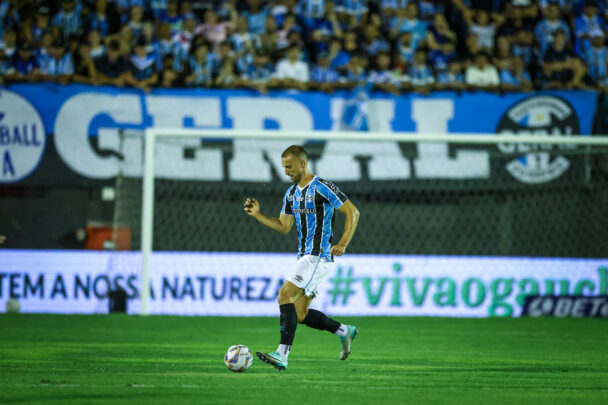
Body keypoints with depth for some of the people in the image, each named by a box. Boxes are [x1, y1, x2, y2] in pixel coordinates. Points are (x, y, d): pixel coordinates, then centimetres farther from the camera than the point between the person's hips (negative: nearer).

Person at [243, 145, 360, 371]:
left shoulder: (322, 188, -11)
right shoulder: (291, 194, 14)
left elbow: (353, 212, -10)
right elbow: (284, 227, 16)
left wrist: (343, 244, -18)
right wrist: (258, 215, 4)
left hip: (319, 257, -9)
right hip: (305, 257, 9)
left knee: (285, 295, -20)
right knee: (300, 315, 8)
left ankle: (282, 355, -25)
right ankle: (344, 331, 25)